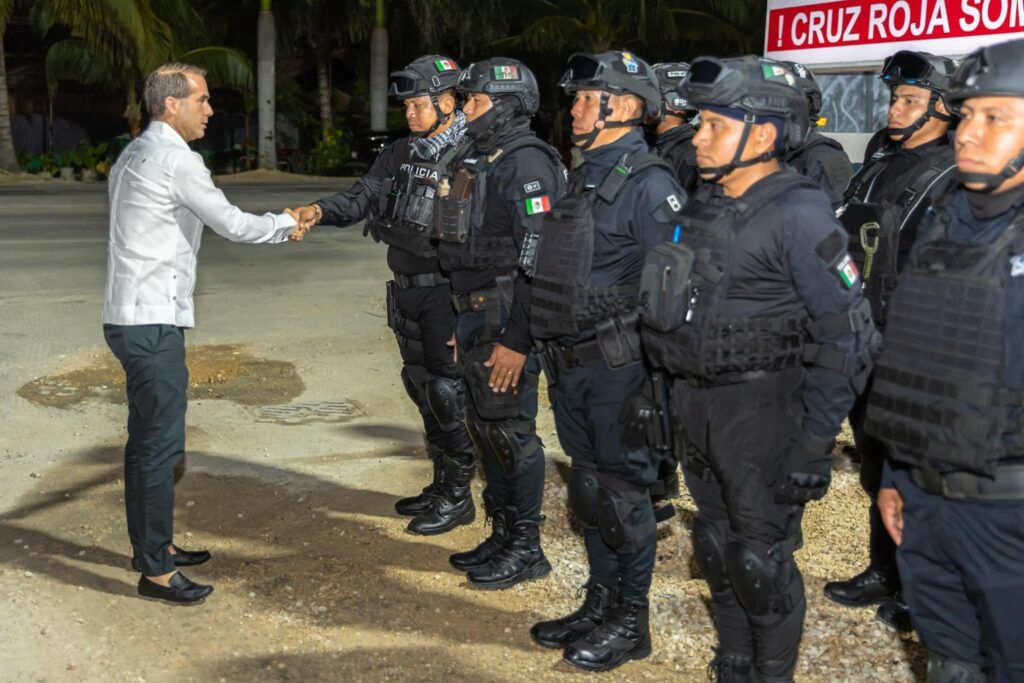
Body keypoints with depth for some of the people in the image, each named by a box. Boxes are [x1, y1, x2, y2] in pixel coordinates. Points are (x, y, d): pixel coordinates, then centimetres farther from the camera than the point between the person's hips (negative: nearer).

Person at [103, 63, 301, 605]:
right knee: (160, 445, -5)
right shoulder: (175, 159, -14)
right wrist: (288, 223, 5)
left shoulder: (134, 155, 16)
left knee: (146, 439, 17)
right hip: (152, 321, -10)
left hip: (131, 315, 10)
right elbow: (232, 225, -10)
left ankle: (151, 545, 29)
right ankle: (156, 570, 2)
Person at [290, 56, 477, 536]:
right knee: (420, 385, 16)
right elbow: (361, 198, 8)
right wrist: (319, 211, -12)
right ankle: (442, 483, 30)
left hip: (446, 292, -8)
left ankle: (458, 497, 10)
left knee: (448, 391, -3)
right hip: (406, 290, 8)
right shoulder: (400, 154, 10)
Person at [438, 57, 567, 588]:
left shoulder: (526, 164, -15)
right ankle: (502, 534, 27)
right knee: (482, 424, 15)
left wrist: (516, 340, -24)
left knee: (510, 430, -3)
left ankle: (526, 548, 10)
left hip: (506, 322, -10)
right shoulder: (480, 161, 16)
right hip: (477, 314, 10)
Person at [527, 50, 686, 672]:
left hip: (619, 366, -9)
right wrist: (555, 350, 18)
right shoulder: (586, 176, 13)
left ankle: (630, 624, 18)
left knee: (622, 492, 3)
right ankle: (600, 606, 31)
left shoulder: (648, 183, -15)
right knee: (589, 489, 17)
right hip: (573, 364, 9)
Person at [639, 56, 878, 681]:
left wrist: (815, 443, -19)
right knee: (717, 548, 18)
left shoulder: (799, 215, -16)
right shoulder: (706, 206, 7)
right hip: (696, 405, 8)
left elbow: (848, 337, -17)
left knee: (761, 560, 3)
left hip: (762, 411, -7)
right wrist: (678, 399, 15)